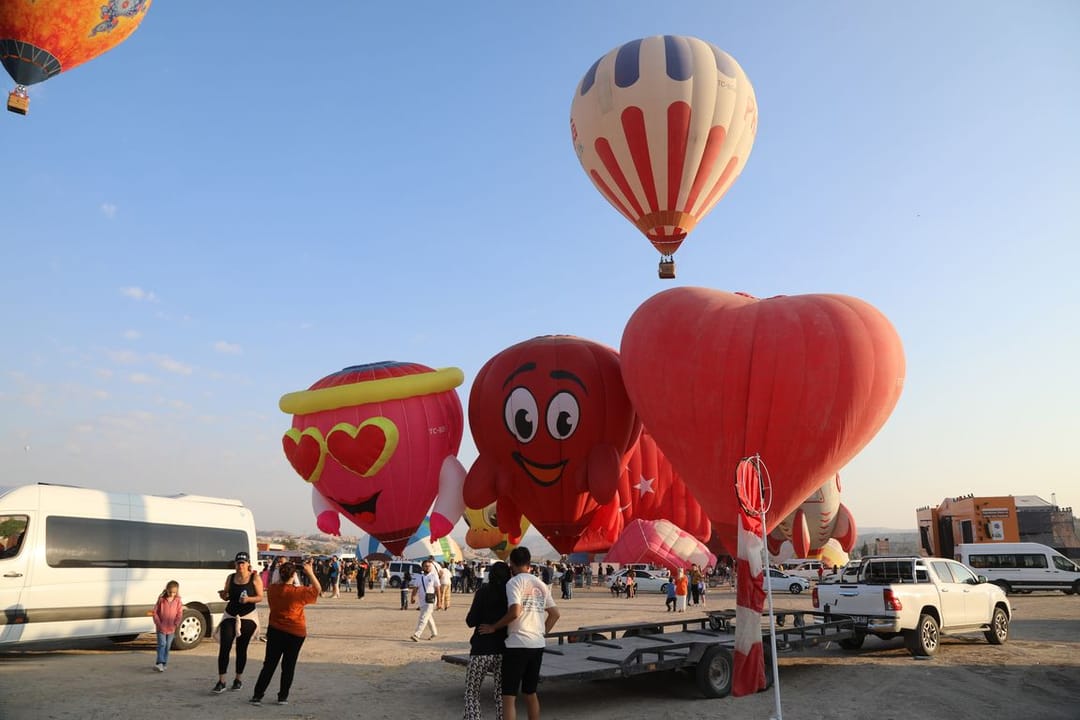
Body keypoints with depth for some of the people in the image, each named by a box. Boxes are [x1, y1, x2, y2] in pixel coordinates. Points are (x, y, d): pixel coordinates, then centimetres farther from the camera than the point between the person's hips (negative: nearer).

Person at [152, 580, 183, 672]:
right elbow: (155, 612, -2)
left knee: (167, 646, 8)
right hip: (161, 627, -2)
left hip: (171, 629, 2)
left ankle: (163, 664, 17)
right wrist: (158, 623, -10)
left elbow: (179, 614, 0)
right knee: (162, 644, -12)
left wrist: (175, 624, -10)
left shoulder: (178, 601, -2)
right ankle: (160, 663, -15)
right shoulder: (161, 599, -5)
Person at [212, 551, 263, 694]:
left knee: (241, 649, 6)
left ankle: (238, 679, 22)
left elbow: (260, 597, -5)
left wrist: (248, 599, -23)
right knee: (224, 647, -8)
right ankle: (221, 682, -4)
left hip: (247, 617, -2)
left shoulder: (255, 577, -4)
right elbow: (226, 597, 12)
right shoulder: (231, 577, 6)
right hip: (230, 616, 2)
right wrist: (223, 595, -10)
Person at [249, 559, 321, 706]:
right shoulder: (298, 592, -17)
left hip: (275, 631, 3)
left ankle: (257, 695, 11)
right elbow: (317, 589, -8)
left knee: (269, 665, 11)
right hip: (295, 633, -3)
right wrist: (310, 572, -7)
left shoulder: (272, 590, -6)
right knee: (288, 666, 8)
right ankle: (283, 697, 13)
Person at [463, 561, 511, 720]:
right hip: (504, 649, 3)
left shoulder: (483, 592, -8)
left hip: (482, 649, -3)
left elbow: (471, 621, -8)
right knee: (501, 694, 14)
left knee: (472, 692, 9)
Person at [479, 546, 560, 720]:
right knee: (531, 693, 19)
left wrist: (494, 627, -11)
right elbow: (555, 614, 13)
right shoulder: (541, 584, 11)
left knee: (509, 696, 0)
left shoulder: (514, 582, -9)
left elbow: (515, 612, -22)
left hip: (517, 644, -7)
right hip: (537, 645, 7)